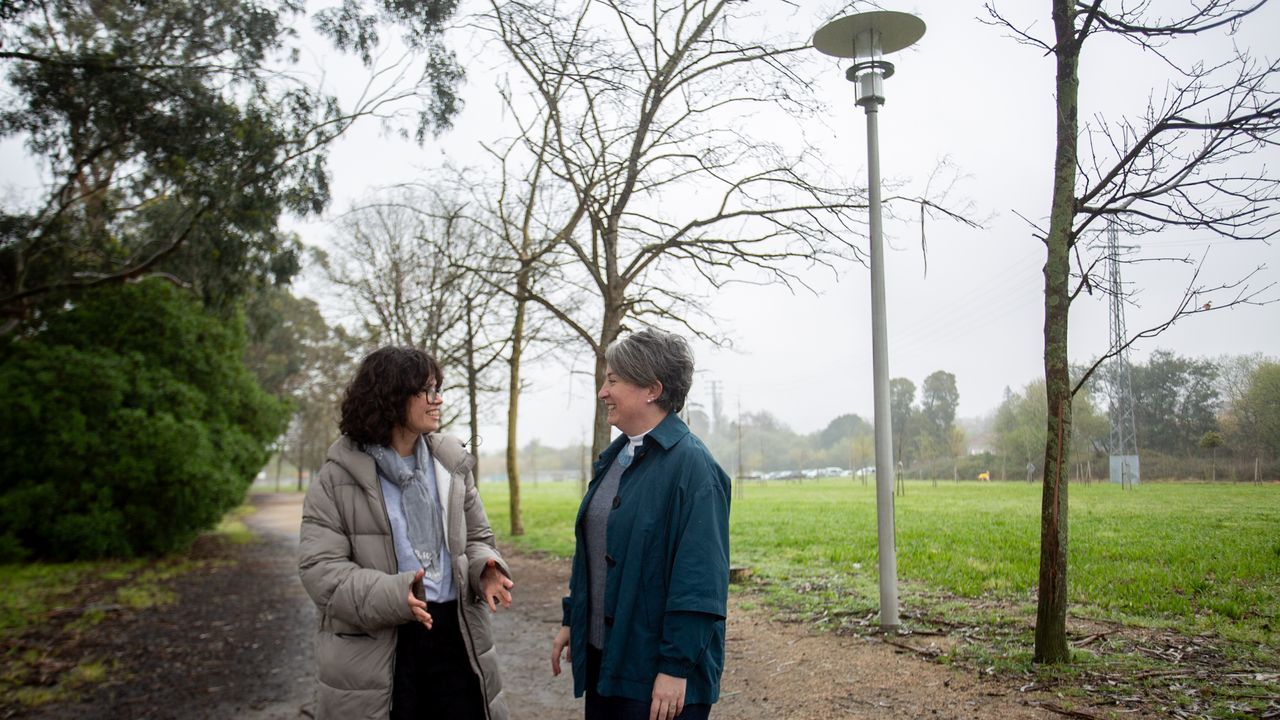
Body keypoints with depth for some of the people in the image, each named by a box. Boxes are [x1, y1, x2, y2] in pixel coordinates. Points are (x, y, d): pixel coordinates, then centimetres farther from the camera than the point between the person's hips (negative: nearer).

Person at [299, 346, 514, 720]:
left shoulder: (451, 464, 7)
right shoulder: (338, 477, -6)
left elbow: (476, 538, 15)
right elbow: (320, 568, -10)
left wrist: (485, 567, -9)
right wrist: (392, 595, -26)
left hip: (454, 635, 4)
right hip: (373, 650, -3)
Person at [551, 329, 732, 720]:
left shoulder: (691, 464, -17)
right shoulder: (615, 457, 9)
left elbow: (700, 578, -20)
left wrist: (676, 668, -20)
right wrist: (570, 621, 16)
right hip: (603, 657, 8)